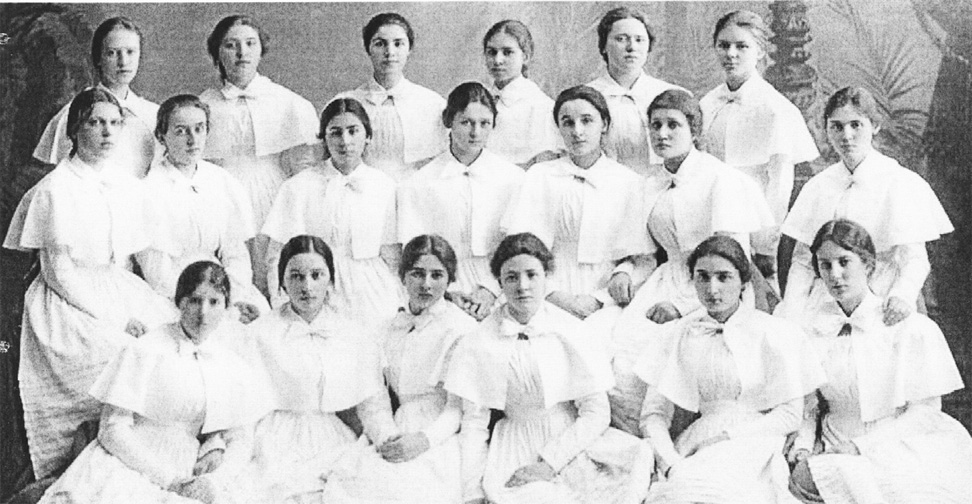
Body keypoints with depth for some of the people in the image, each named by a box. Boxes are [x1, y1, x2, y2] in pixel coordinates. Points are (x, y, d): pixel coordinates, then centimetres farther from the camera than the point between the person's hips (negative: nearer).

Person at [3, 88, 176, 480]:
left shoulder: (127, 187, 11)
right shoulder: (55, 190, -7)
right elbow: (59, 273, -10)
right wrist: (115, 317, -16)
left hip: (122, 296, 6)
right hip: (70, 303, -6)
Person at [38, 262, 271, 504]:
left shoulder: (235, 364, 9)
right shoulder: (144, 352, -4)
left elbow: (242, 440, 10)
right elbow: (112, 430, -7)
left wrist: (214, 479, -9)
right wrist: (171, 481, -12)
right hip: (128, 467, -3)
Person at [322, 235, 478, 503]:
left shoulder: (462, 327, -2)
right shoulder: (392, 326, 18)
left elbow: (459, 406, -6)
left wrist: (424, 440, -21)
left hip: (439, 438, -5)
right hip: (397, 435, 5)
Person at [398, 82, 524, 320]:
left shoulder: (514, 179, 9)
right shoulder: (416, 185, 7)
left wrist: (492, 289, -9)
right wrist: (448, 292, -8)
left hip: (497, 302, 0)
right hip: (442, 305, 0)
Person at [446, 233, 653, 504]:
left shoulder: (569, 331, -5)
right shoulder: (480, 344, -4)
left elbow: (596, 413, -5)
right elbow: (474, 423, 0)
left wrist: (549, 463, -15)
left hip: (571, 441, 2)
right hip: (517, 448, -2)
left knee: (639, 455, -26)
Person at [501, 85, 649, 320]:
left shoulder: (628, 182, 8)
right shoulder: (539, 176, 9)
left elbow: (638, 260, 3)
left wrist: (599, 298, -10)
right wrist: (557, 296, -10)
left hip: (603, 307, 0)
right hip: (548, 306, 0)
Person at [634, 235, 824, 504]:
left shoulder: (776, 334, 3)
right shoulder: (678, 335, 11)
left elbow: (790, 414, 1)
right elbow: (654, 414, 7)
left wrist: (728, 436, -11)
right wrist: (670, 463, -12)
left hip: (753, 446, -2)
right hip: (692, 450, 2)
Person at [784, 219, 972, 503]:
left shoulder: (912, 328, -5)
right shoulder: (808, 328, 4)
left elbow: (926, 410, -6)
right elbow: (808, 405, 10)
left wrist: (861, 446, -15)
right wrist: (803, 445, -11)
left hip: (904, 451, -3)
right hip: (838, 451, 3)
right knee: (800, 477, -28)